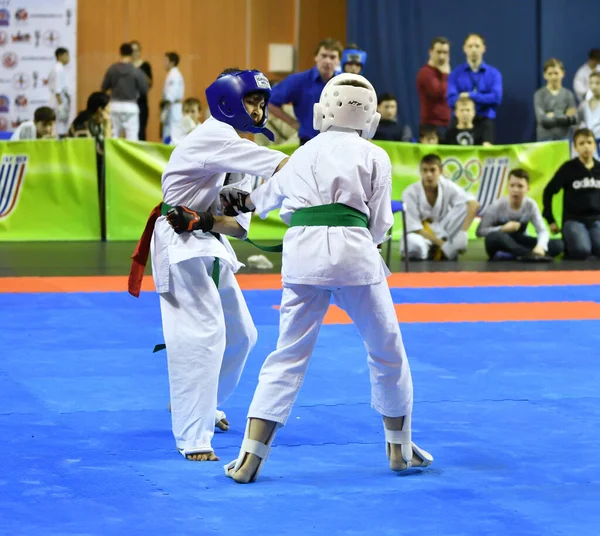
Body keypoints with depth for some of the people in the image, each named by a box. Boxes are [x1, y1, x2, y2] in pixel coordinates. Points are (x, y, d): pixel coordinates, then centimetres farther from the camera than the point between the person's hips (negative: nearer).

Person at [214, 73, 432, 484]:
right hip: (353, 251, -3)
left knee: (289, 355, 8)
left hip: (303, 252, 3)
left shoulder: (304, 154, 19)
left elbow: (268, 193, 38)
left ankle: (250, 458, 1)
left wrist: (242, 201, 60)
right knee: (387, 351, 16)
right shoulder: (375, 156, 9)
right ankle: (400, 449, 27)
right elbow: (379, 224, 8)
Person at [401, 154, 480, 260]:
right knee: (413, 243, -42)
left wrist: (463, 231, -36)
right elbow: (415, 228, -18)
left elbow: (473, 204, -23)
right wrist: (440, 243, -23)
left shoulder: (447, 187, -13)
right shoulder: (410, 193, -19)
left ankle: (444, 252, -15)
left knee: (464, 206, -21)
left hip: (443, 232, 3)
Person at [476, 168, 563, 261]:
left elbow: (543, 231, -17)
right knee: (495, 236, -41)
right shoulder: (497, 206, -17)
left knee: (558, 245, -18)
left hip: (519, 244, 4)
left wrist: (540, 246, -39)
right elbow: (480, 231, -16)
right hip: (501, 246, -4)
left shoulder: (531, 205, -10)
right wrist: (502, 229, -30)